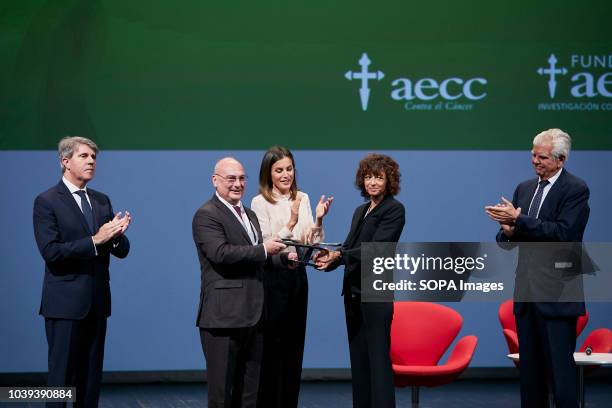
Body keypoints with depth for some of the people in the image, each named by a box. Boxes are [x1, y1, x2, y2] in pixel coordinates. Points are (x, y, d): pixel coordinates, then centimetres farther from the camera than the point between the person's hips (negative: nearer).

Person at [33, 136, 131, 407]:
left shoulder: (101, 201, 13)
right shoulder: (47, 202, -6)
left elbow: (122, 251, 9)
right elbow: (51, 252, -17)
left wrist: (116, 235, -13)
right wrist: (94, 241, -21)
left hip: (98, 302, 6)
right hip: (65, 303, -6)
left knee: (91, 377, 9)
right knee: (62, 375, -3)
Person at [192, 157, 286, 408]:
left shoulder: (249, 215, 20)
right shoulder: (207, 215, -8)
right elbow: (221, 253, -22)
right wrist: (263, 250, -17)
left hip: (253, 314, 8)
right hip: (224, 315, -8)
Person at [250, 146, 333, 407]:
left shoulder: (303, 199, 9)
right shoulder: (260, 202, -8)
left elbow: (313, 244, 8)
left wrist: (318, 220, -9)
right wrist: (290, 223, -25)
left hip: (297, 276, 6)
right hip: (273, 277, -6)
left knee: (294, 346, 9)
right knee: (272, 346, -3)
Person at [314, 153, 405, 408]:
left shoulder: (394, 209, -6)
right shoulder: (360, 211, 18)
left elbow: (374, 248, -16)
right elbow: (349, 247, 10)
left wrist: (338, 255, -24)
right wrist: (330, 258, -10)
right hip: (353, 293, 8)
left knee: (378, 358, -8)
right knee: (358, 358, 9)